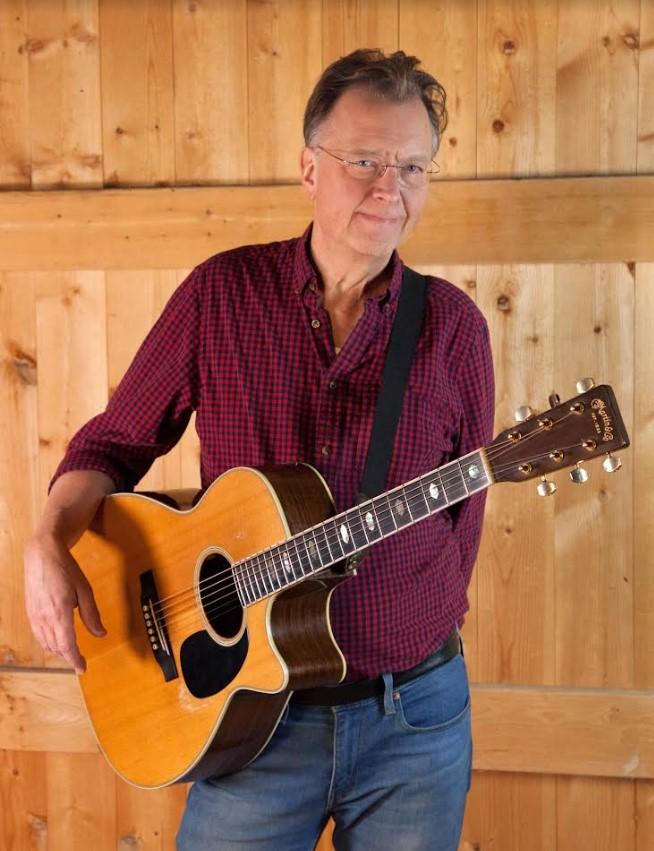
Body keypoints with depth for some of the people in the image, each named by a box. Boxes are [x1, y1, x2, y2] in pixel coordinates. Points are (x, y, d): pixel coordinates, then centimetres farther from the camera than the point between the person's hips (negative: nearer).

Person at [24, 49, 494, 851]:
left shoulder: (452, 325, -4)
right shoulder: (222, 292, -4)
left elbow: (463, 511, 2)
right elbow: (115, 441, 3)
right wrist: (51, 544, -13)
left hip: (415, 716, 1)